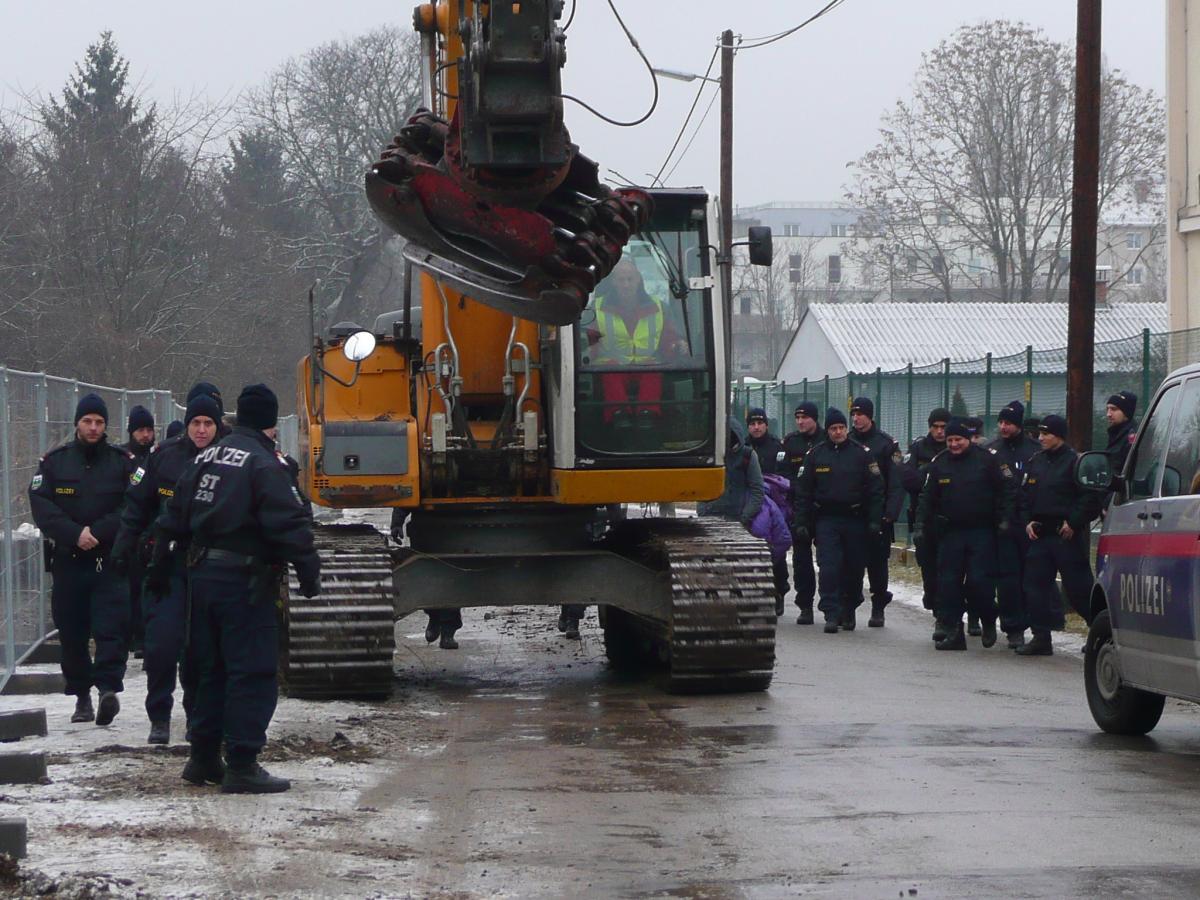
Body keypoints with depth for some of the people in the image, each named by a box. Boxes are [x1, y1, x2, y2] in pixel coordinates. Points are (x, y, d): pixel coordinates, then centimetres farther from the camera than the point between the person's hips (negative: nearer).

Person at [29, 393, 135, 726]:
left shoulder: (123, 462, 4)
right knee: (72, 632, 6)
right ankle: (81, 695, 16)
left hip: (110, 561, -2)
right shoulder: (54, 462, 7)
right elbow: (41, 506, -3)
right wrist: (75, 534, -16)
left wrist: (98, 531, -16)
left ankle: (109, 686, -22)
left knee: (111, 627, -15)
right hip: (68, 560, 2)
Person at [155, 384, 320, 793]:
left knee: (210, 668, 17)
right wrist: (308, 570, -16)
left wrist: (160, 560, 27)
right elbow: (289, 523, -19)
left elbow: (175, 517, 20)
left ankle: (203, 758, 22)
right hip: (244, 578, -8)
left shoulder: (205, 458, 13)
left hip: (201, 573, 8)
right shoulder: (265, 464, -12)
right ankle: (242, 766, -7)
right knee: (253, 672, -5)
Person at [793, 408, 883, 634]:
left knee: (854, 569, 6)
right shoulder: (815, 454, 5)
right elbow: (803, 492, 8)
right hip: (826, 520, 0)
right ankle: (832, 615, -10)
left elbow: (876, 489, 2)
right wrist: (801, 523, 0)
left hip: (856, 520, 0)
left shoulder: (862, 453, 3)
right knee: (828, 568, -10)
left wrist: (875, 521, -5)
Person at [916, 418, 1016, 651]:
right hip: (950, 533, 3)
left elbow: (1008, 489, 2)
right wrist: (921, 526, 3)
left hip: (982, 532, -3)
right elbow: (927, 498, 11)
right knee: (948, 582, -2)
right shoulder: (939, 463, 7)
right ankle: (952, 632, 3)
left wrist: (1005, 518, -5)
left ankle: (987, 621, 15)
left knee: (980, 580, -10)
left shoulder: (987, 459, -2)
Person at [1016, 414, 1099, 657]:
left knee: (1077, 587, -4)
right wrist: (1027, 521, 7)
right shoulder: (1035, 461, 13)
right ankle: (1041, 637, 8)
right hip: (1040, 534, 7)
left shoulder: (1074, 461, -8)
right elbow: (1025, 494, 20)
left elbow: (1090, 497, -12)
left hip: (1068, 536, -7)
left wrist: (1073, 523, -14)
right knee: (1036, 583, 3)